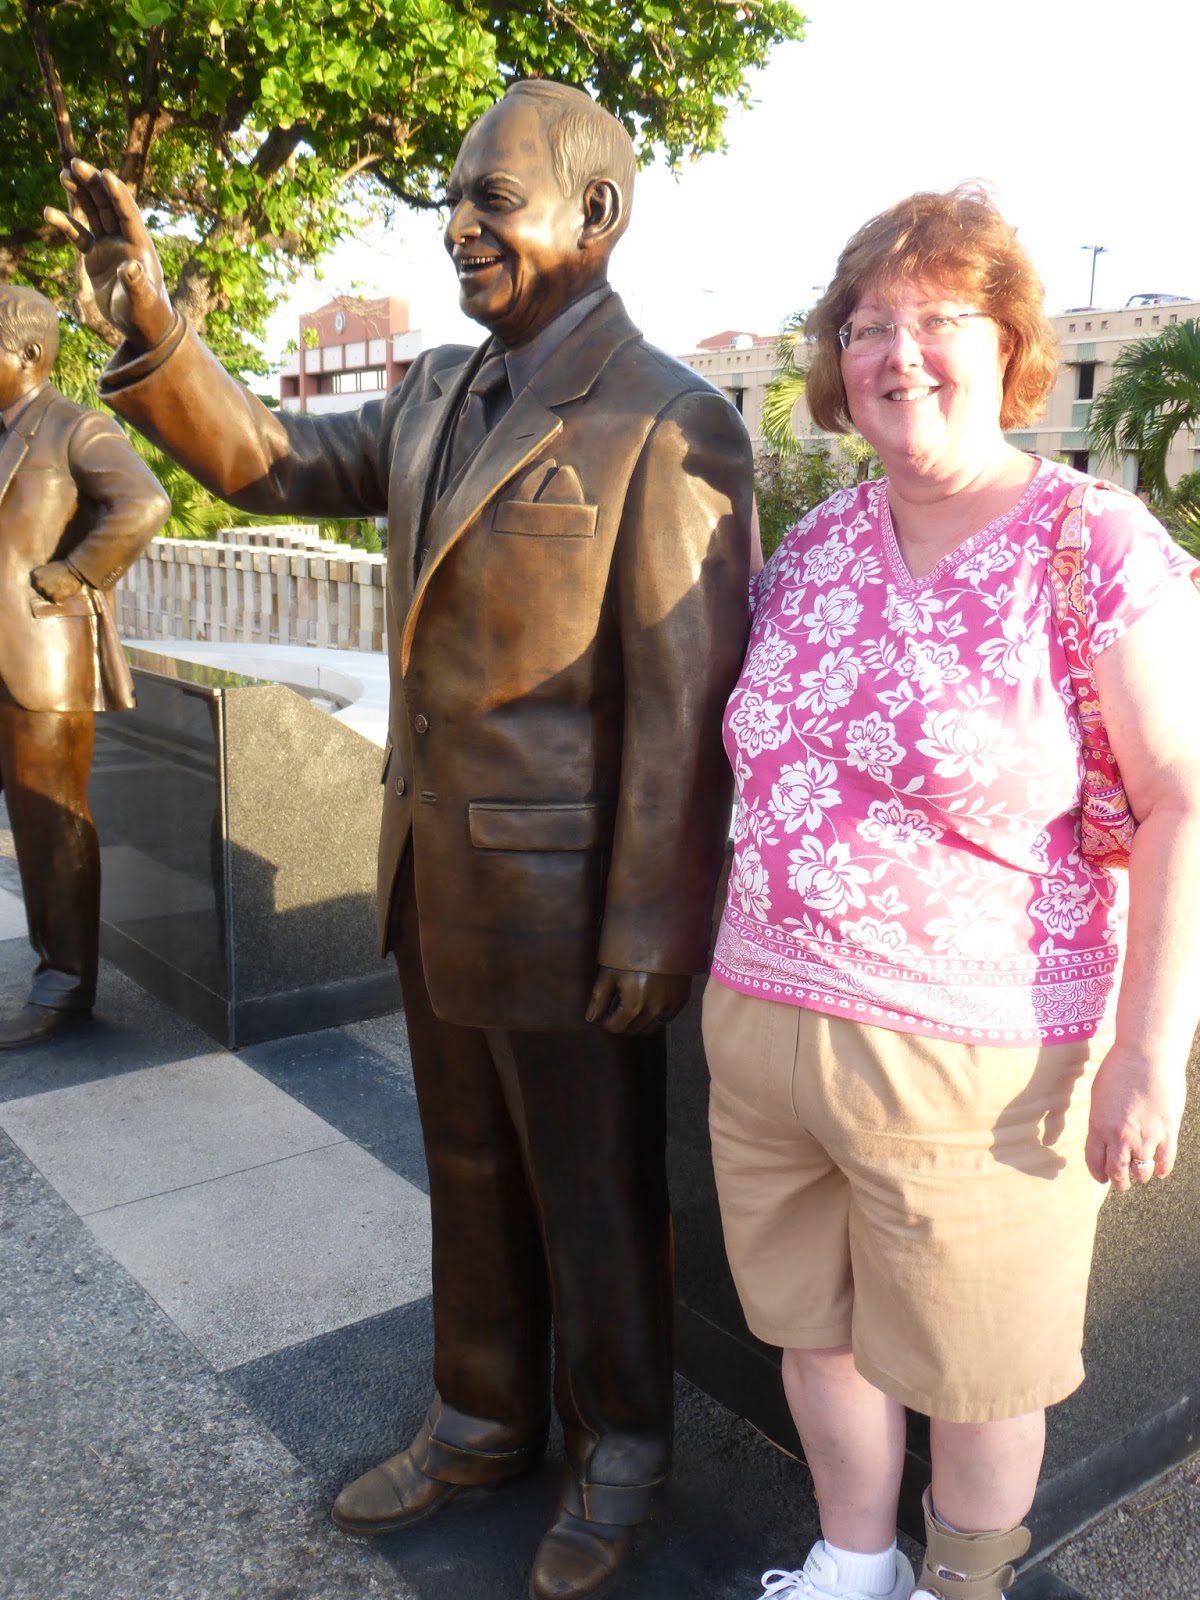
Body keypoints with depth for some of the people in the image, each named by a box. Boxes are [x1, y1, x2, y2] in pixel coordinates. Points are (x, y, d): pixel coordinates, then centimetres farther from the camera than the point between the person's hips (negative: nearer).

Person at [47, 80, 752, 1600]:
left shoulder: (669, 426, -16)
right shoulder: (439, 396, 8)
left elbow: (689, 702, -18)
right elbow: (262, 459, 11)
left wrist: (652, 934, -17)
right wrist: (148, 318, -5)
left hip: (565, 900, -7)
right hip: (436, 876, 7)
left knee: (594, 1195, 12)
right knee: (470, 1171, 21)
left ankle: (619, 1451, 37)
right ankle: (483, 1421, 42)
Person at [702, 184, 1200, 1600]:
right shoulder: (811, 551, 6)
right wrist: (742, 979, 13)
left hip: (970, 1059, -5)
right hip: (762, 1019, 6)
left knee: (973, 1361, 16)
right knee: (814, 1322, 21)